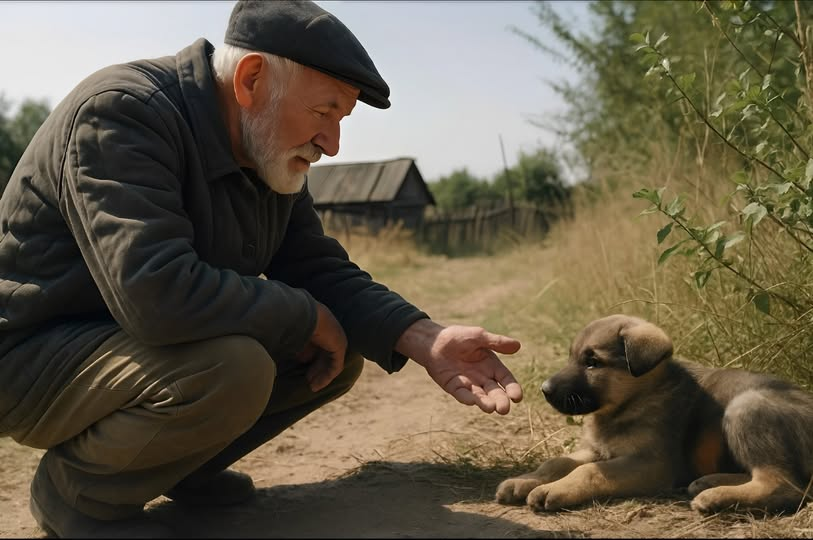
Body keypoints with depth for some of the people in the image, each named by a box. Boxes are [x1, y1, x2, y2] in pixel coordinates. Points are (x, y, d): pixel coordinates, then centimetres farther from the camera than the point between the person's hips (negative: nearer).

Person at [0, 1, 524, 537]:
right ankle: (74, 487, -6)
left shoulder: (272, 155, 0)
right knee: (232, 368, -34)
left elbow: (324, 273, 1)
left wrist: (425, 338, -17)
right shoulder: (122, 113, -26)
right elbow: (156, 292, -38)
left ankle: (182, 465, 13)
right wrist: (309, 318, -24)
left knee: (341, 354, -1)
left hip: (162, 349, 8)